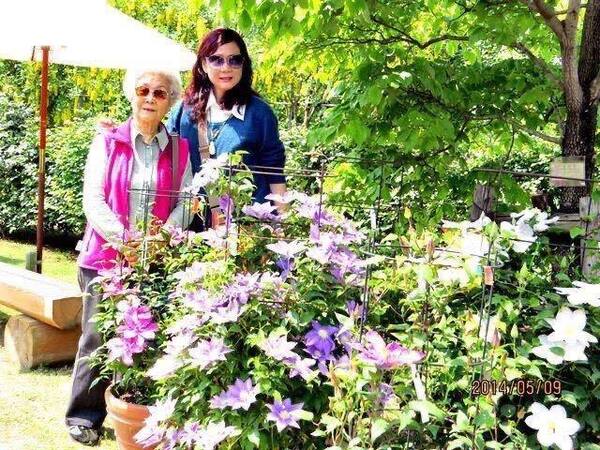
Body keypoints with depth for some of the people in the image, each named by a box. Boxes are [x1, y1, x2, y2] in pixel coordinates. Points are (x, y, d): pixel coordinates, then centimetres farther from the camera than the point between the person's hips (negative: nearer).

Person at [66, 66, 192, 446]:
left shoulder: (179, 149, 9)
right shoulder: (107, 143, 4)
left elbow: (184, 203, 4)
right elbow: (93, 199, -4)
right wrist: (125, 238, -16)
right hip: (106, 256, -1)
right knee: (98, 337, 1)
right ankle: (85, 415, 15)